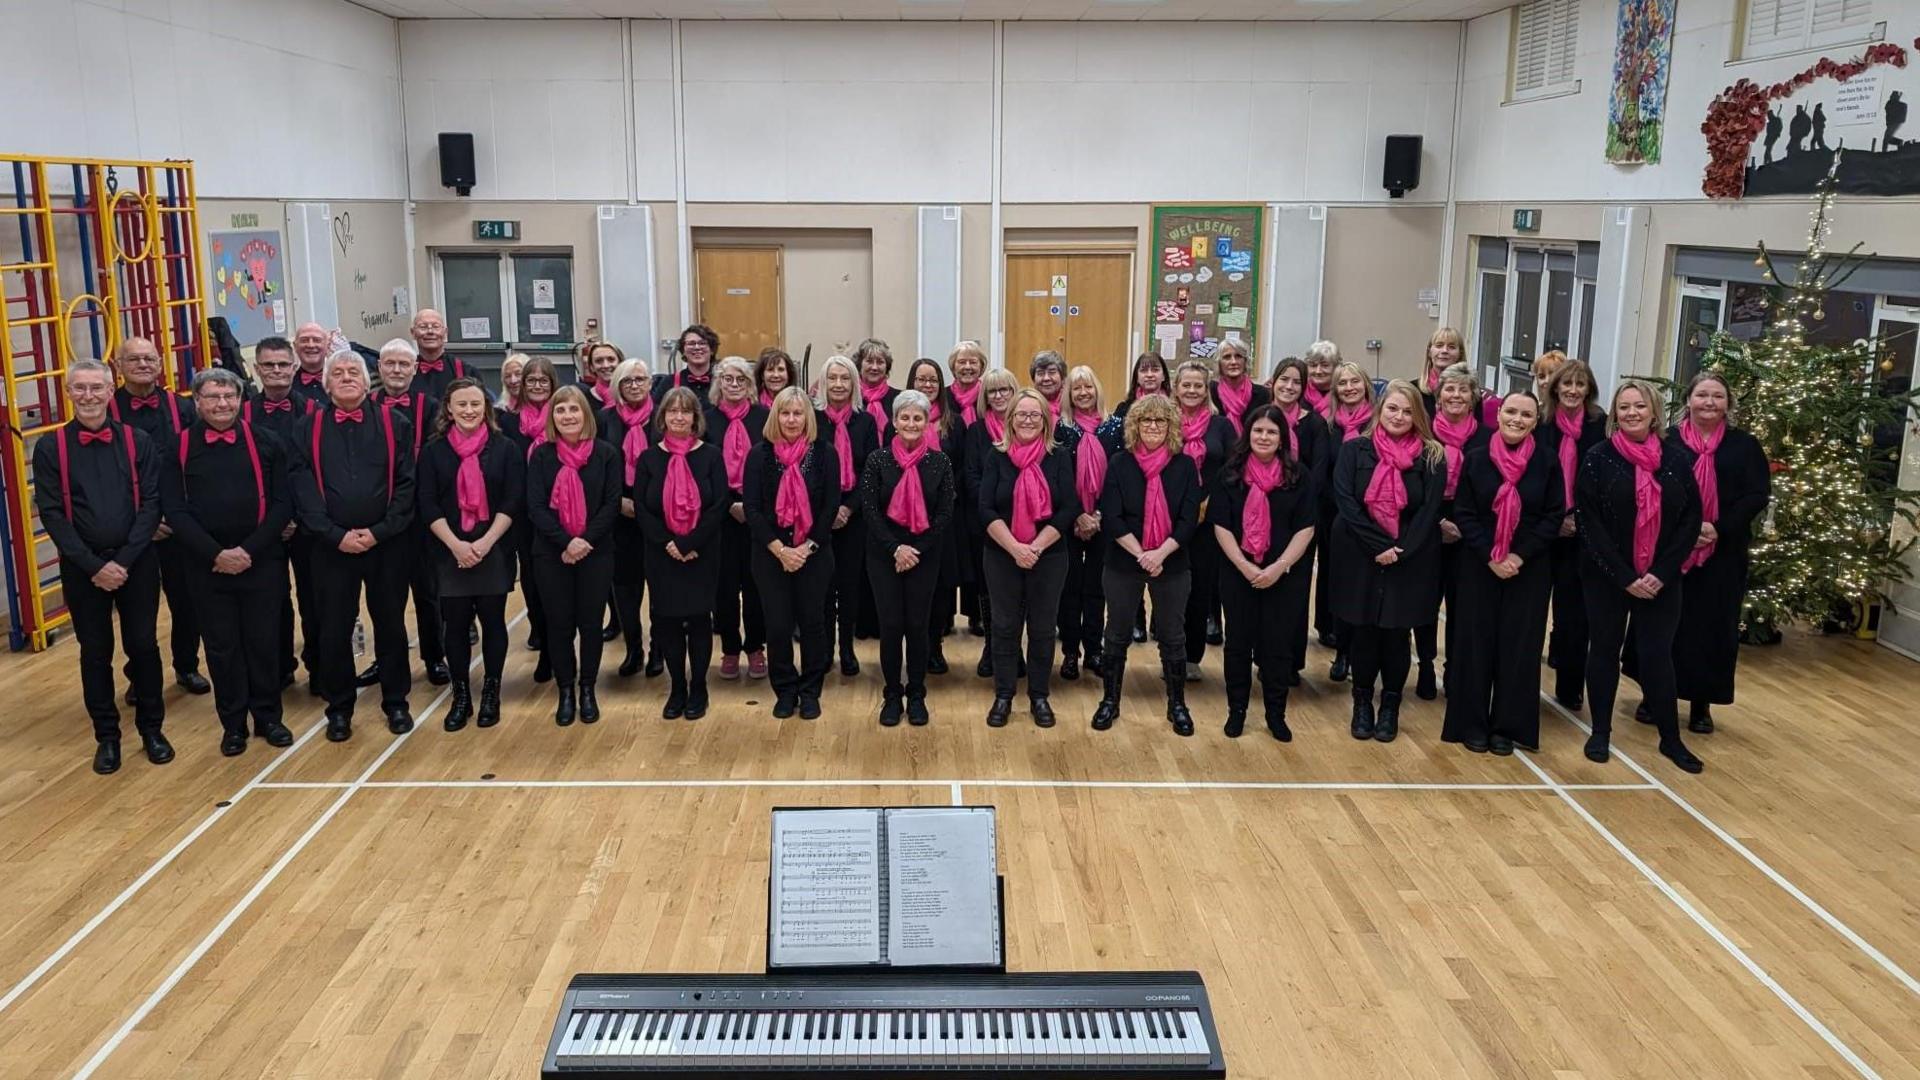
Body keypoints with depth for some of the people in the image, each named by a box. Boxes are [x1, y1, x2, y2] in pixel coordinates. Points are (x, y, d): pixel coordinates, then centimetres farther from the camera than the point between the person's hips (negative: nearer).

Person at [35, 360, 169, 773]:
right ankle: (107, 736, 20)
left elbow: (151, 504, -4)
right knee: (95, 652, 9)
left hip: (137, 562, 0)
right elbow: (51, 514, -5)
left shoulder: (137, 441, 0)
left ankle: (151, 728, 22)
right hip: (82, 567, 0)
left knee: (143, 645, 7)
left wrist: (124, 559, -13)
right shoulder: (50, 446, -1)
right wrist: (93, 565, -12)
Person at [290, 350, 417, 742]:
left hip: (387, 544, -1)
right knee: (334, 629, 6)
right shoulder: (309, 429, 4)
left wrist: (378, 532, -12)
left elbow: (406, 484, -4)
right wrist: (336, 535, -13)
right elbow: (302, 488, -3)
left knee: (391, 625, 9)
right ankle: (339, 708, 21)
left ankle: (396, 702, 23)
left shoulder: (395, 423, 0)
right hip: (332, 546, 1)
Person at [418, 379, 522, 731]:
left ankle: (491, 694, 17)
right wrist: (455, 544, -14)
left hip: (494, 550, -1)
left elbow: (513, 502, -4)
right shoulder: (433, 450, 3)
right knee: (455, 624, 4)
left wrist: (486, 542, -15)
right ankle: (461, 697, 15)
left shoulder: (505, 448, 1)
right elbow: (428, 505, -1)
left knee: (492, 621, 4)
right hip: (449, 552, 1)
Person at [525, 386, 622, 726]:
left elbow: (612, 504, -5)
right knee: (559, 623, 5)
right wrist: (565, 543, -18)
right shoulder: (541, 455, 1)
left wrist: (585, 540, -18)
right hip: (551, 554, 0)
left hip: (596, 553, 0)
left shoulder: (606, 454, -1)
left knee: (590, 622, 5)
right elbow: (535, 507, -6)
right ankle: (565, 691, 19)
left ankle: (587, 689, 20)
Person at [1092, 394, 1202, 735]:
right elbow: (1111, 519, -9)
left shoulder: (1185, 466, -2)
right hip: (1123, 564, 0)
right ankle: (1110, 701, 24)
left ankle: (1177, 704, 23)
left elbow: (1189, 519, -7)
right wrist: (1140, 555, -18)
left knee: (1172, 636, 10)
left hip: (1172, 565, 0)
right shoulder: (1119, 464, -3)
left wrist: (1160, 553, -19)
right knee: (1117, 635, 10)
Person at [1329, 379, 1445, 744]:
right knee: (1362, 629, 4)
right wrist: (1378, 546, -16)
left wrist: (1400, 550, -15)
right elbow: (1344, 500, -8)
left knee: (1396, 632, 5)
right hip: (1360, 557, 0)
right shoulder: (1354, 450, 0)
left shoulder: (1432, 457, 1)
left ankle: (1390, 706, 21)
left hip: (1410, 560, 0)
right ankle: (1362, 703, 21)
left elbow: (1430, 510, -4)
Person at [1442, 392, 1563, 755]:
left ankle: (1508, 726, 15)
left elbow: (1554, 516, -2)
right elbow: (1464, 513, -2)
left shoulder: (1548, 462, -2)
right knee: (1475, 642, 3)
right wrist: (1490, 556, -13)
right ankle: (1472, 724, 13)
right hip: (1478, 567, 0)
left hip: (1529, 570, 0)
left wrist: (1520, 556, -13)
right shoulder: (1476, 458, -2)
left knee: (1519, 646, 4)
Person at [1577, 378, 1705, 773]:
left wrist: (1661, 573, -9)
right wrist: (1624, 576, -13)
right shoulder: (1598, 458, -6)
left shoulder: (1677, 458, 0)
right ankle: (1600, 732, 21)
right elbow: (1589, 523, -9)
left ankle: (1671, 739, 15)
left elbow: (1691, 519, 0)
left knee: (1656, 654, 3)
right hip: (1606, 576, -1)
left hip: (1660, 579, 1)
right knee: (1605, 649, 8)